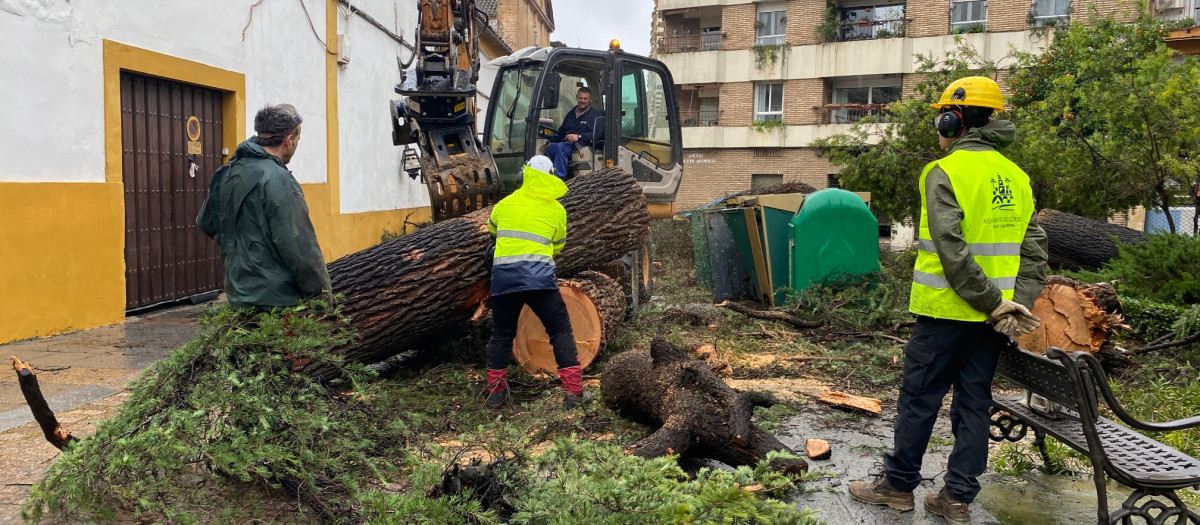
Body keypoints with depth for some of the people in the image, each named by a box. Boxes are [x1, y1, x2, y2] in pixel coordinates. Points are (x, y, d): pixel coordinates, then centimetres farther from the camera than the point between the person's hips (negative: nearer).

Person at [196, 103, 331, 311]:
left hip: (238, 296, 9)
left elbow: (206, 223, 22)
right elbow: (298, 247, -21)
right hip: (276, 300, -8)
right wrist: (321, 292, -12)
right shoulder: (278, 179, -18)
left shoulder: (226, 174, 8)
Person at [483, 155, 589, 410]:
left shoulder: (505, 204, 13)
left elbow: (492, 227, 34)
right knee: (561, 331, 6)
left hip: (504, 276, 2)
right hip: (539, 276, -2)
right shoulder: (556, 209, 8)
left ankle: (495, 391, 19)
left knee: (502, 334, 17)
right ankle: (573, 391, 0)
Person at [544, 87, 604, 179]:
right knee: (550, 147, -25)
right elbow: (561, 131, 31)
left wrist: (579, 136, -22)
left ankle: (560, 178, -37)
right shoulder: (570, 114, 27)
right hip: (566, 143, 6)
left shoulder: (595, 115, 4)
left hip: (582, 144, -6)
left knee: (560, 147, -35)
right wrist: (552, 142, 13)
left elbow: (597, 134, -11)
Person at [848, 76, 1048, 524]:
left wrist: (991, 303, -16)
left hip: (946, 311, -7)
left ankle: (898, 484, 18)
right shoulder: (1016, 176, 11)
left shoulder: (944, 172, -12)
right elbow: (1034, 250, 5)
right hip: (993, 318, 7)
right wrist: (1017, 305, -2)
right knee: (973, 401, 11)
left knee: (919, 397, 6)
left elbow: (952, 250, -21)